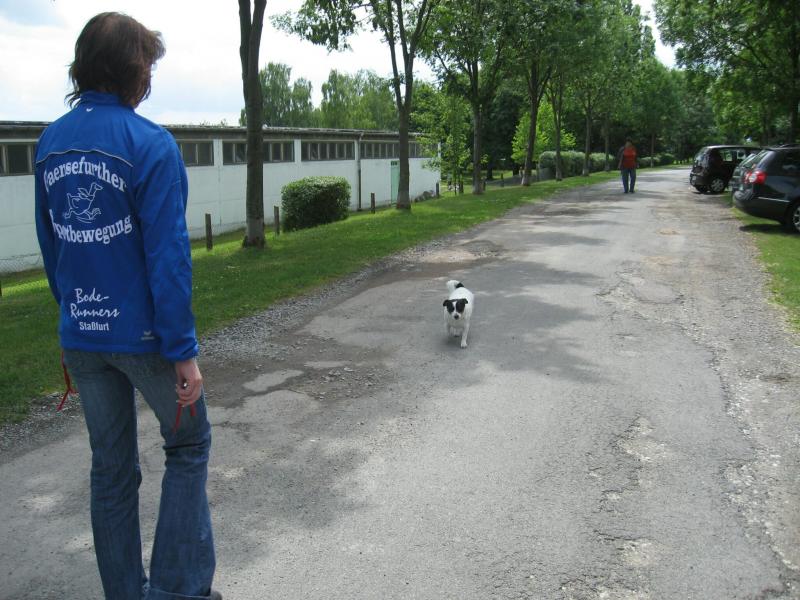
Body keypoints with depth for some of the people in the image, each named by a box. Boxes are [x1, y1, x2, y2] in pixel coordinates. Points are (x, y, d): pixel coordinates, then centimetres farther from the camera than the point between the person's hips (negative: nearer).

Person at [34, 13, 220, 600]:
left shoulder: (51, 143, 6)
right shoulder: (151, 144, -14)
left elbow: (50, 245, 11)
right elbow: (168, 257, -18)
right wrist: (184, 351, -15)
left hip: (81, 337, 6)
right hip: (142, 332, -6)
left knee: (111, 468, 16)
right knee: (188, 445, 14)